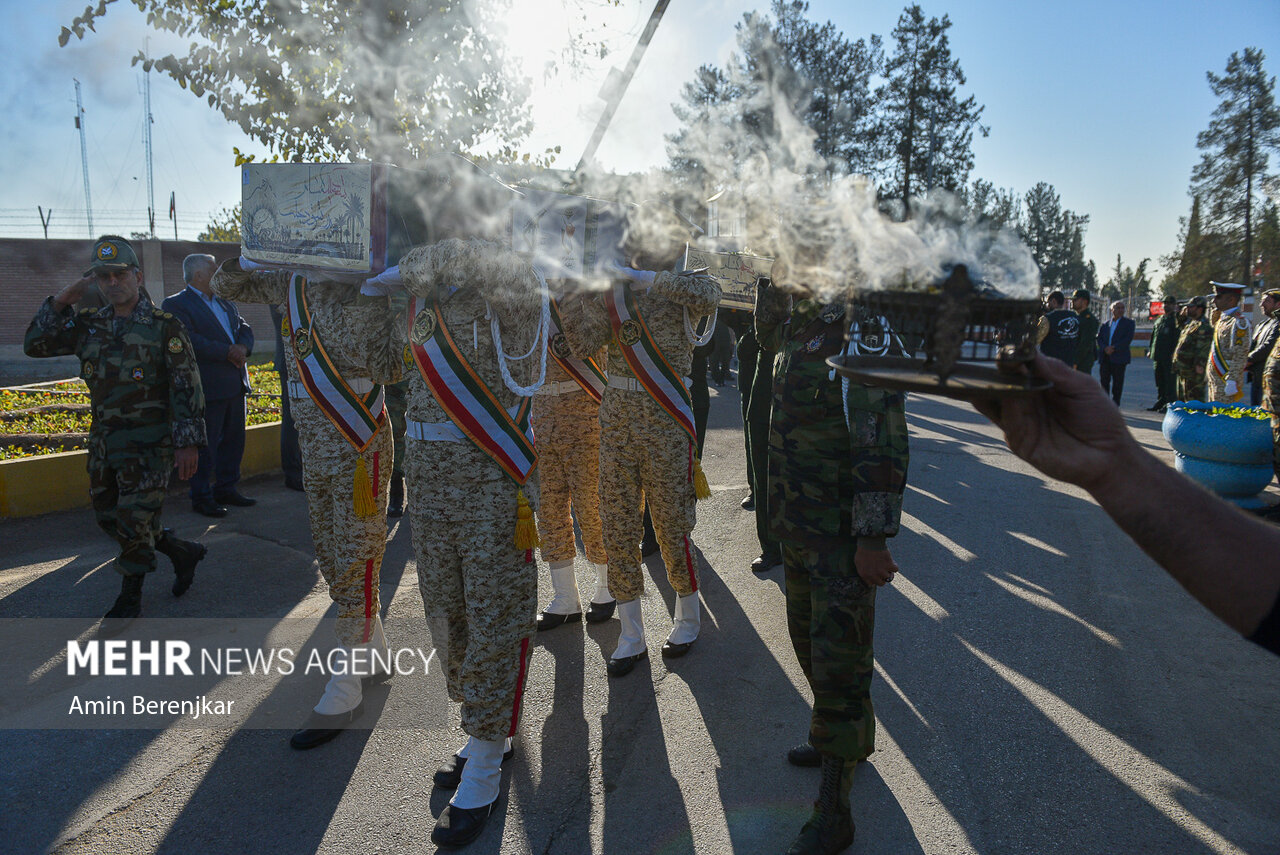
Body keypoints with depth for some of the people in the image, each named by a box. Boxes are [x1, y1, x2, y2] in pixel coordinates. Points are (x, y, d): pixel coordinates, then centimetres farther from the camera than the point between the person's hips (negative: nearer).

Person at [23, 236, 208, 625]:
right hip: (103, 441, 6)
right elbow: (35, 344, 5)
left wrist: (188, 442, -14)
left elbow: (187, 388, -10)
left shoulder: (165, 326, -7)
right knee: (109, 517, 13)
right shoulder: (88, 325, 9)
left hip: (148, 443, -6)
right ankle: (183, 552, 30)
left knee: (134, 521, -2)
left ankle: (130, 597, 17)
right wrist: (63, 299, -3)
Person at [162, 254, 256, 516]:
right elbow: (189, 341, -18)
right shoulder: (175, 305, -6)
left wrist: (243, 347, -7)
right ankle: (201, 497, 9)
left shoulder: (225, 302, 19)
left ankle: (226, 489, 26)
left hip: (235, 385, 8)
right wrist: (227, 352, -19)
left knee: (233, 440, 14)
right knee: (205, 445, -2)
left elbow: (244, 328, 15)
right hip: (207, 388, -8)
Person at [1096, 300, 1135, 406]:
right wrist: (1105, 348, -11)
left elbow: (1128, 339, -6)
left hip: (1119, 358, -3)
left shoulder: (1128, 323, 5)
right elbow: (1099, 338, 8)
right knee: (1104, 381, 4)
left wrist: (1114, 348, -15)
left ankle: (1115, 405, 4)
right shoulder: (1105, 324, 14)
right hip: (1105, 357, 3)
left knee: (1117, 383, -1)